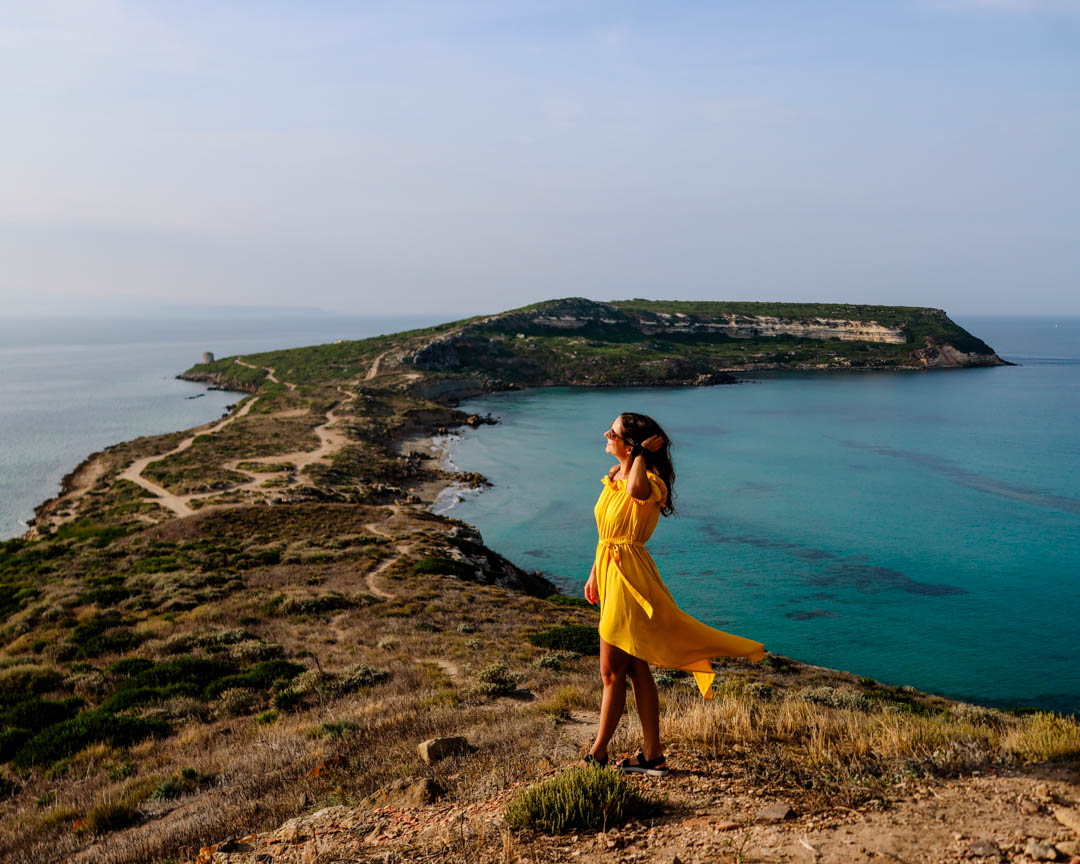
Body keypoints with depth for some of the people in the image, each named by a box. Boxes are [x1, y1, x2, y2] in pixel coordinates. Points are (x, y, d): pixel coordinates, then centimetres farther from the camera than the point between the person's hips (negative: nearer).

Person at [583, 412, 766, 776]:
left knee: (612, 672, 0)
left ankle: (598, 754, 14)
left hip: (628, 576, -9)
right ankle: (652, 756, 21)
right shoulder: (615, 476, 12)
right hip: (610, 572, 9)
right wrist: (594, 574, 20)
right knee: (635, 669, 13)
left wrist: (642, 454, -26)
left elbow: (636, 490, -43)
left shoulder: (650, 480, -16)